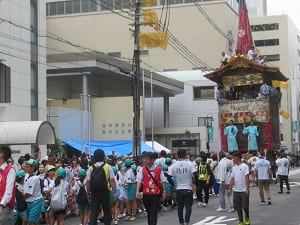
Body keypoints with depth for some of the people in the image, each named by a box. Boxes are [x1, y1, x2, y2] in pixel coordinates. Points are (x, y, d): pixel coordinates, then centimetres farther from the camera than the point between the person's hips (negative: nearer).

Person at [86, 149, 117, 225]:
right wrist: (115, 192, -3)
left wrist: (88, 194, 10)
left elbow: (88, 182, 1)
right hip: (105, 192, -1)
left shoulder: (91, 168, 2)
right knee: (106, 212, 12)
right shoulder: (108, 167, -3)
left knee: (93, 212, 1)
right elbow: (112, 181, -7)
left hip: (94, 193, 1)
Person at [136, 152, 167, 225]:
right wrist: (137, 191, -15)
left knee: (154, 212, -7)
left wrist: (164, 191, 2)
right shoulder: (142, 169, 2)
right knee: (149, 212, 12)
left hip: (156, 194, -2)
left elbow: (163, 181, 6)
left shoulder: (159, 169, 1)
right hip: (146, 194, 2)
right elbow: (139, 180, -4)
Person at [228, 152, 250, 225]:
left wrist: (247, 189, -18)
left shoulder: (244, 166, -7)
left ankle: (247, 218, 21)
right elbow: (232, 179, 13)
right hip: (236, 191, 6)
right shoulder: (234, 168, 12)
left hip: (244, 191, -6)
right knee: (238, 208, 7)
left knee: (245, 206, -3)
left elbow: (247, 178, -12)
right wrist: (229, 189, 9)